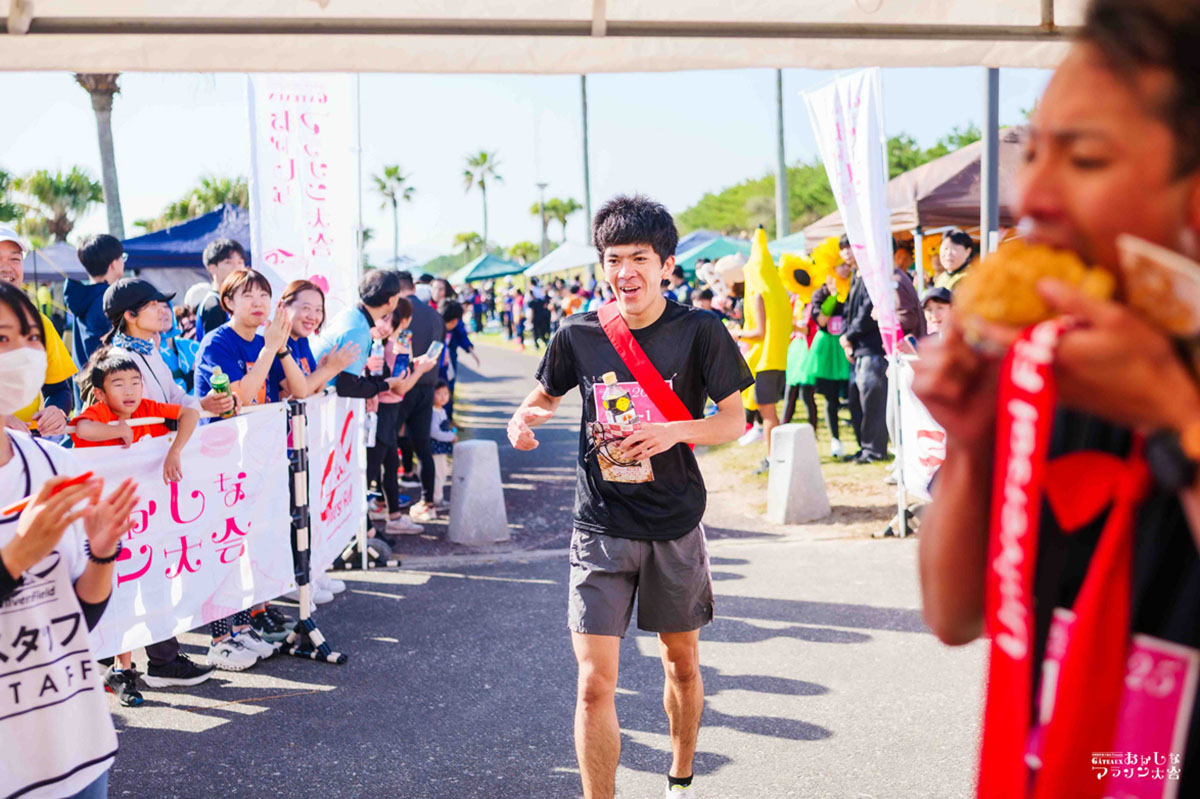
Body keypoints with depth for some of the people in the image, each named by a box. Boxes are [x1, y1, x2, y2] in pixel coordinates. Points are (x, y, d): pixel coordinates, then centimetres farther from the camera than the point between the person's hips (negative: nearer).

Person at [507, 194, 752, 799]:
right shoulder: (578, 334, -4)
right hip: (602, 527, 0)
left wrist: (676, 432, -22)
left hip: (676, 525, 1)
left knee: (682, 662, 19)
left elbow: (734, 420, -4)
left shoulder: (699, 332, -7)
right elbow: (548, 393, 14)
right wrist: (526, 416, -9)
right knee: (594, 684, -8)